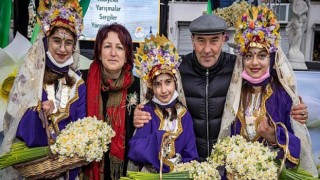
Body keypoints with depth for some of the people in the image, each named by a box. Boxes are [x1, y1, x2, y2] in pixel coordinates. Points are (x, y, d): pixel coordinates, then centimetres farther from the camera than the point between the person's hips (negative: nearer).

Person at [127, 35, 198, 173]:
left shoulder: (184, 114, 4)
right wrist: (159, 138, -23)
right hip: (150, 173, -1)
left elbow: (190, 155, 5)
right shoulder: (147, 112, -2)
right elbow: (135, 149, -12)